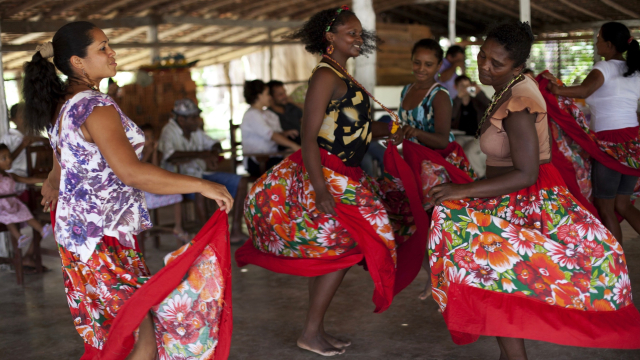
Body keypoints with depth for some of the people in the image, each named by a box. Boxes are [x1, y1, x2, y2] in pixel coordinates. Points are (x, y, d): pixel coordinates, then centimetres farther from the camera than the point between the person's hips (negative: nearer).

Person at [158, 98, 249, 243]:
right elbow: (169, 155, -28)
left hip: (202, 173, 8)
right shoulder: (169, 131, -11)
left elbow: (214, 145, 21)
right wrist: (201, 154, -24)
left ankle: (236, 230, -5)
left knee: (241, 182, -3)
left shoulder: (196, 131, 11)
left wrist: (211, 156, -5)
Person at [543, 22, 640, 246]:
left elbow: (584, 91, -28)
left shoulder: (605, 68, -8)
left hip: (610, 141, -7)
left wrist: (556, 90, -34)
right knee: (622, 205, 16)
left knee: (604, 208, 4)